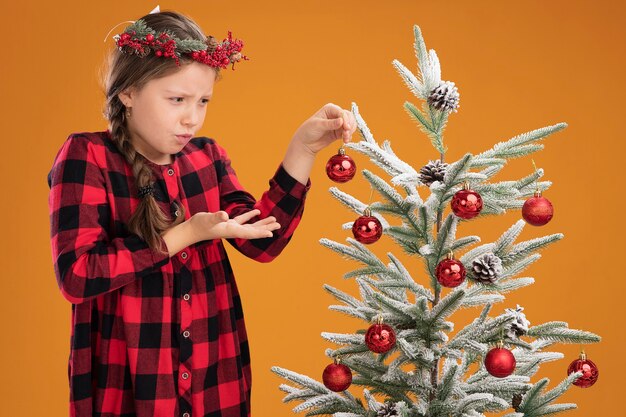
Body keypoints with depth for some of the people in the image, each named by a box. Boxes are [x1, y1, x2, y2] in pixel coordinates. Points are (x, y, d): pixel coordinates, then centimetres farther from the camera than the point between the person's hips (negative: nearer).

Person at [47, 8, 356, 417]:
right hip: (126, 381, -5)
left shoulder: (207, 156, 6)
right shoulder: (86, 156, -12)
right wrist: (186, 234, -21)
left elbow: (262, 242, -2)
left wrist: (304, 148, -10)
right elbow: (76, 276, -20)